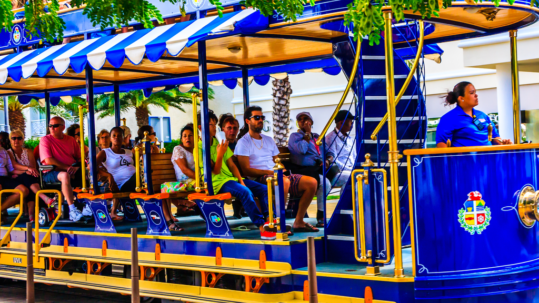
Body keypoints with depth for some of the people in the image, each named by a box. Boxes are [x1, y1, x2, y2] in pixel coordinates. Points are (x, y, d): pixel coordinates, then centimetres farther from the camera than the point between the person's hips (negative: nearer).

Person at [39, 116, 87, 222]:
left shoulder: (71, 140, 17)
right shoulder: (45, 140, 4)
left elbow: (80, 157, 15)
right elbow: (48, 160, -9)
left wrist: (76, 167, -9)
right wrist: (66, 167, -17)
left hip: (72, 172, 5)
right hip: (51, 173, -5)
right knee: (65, 175, -39)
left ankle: (88, 206, -24)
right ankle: (72, 210, -42)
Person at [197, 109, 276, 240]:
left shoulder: (220, 143, 15)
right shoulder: (199, 148, -7)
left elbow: (232, 165, 12)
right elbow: (215, 171, -12)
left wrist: (241, 181, -2)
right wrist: (220, 154, -26)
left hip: (231, 178, 8)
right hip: (218, 182, -8)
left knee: (264, 189, -7)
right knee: (246, 192, -33)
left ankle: (268, 220, -17)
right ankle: (262, 227, -34)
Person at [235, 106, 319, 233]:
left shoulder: (269, 140, 24)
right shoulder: (243, 142, 1)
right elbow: (246, 170, -9)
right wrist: (269, 172, -17)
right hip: (258, 179, -8)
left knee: (311, 182, -9)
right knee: (284, 181, -39)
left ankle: (298, 222, -3)